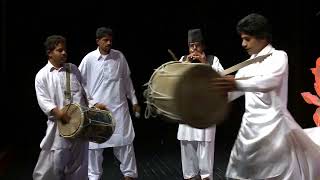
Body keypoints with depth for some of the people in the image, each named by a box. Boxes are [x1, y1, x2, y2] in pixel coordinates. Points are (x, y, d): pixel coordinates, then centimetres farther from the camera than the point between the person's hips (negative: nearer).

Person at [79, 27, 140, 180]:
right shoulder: (89, 59, -4)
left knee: (124, 141, 3)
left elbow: (127, 80, 11)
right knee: (95, 142, 5)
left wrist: (134, 101, 12)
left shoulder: (119, 56, 2)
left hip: (119, 107, 1)